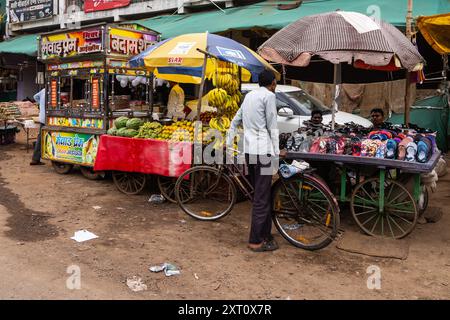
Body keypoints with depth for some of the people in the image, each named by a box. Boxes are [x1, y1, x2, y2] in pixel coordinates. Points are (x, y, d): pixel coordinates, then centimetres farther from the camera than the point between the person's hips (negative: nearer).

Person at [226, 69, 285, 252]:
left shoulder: (249, 95, 17)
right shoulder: (269, 96, -5)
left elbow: (235, 121, 22)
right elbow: (272, 126, -7)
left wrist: (228, 144, 29)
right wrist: (277, 151, -1)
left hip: (248, 150, 8)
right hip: (262, 150, -8)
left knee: (260, 195, 15)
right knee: (262, 198, -3)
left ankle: (265, 235, 23)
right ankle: (256, 241, 2)